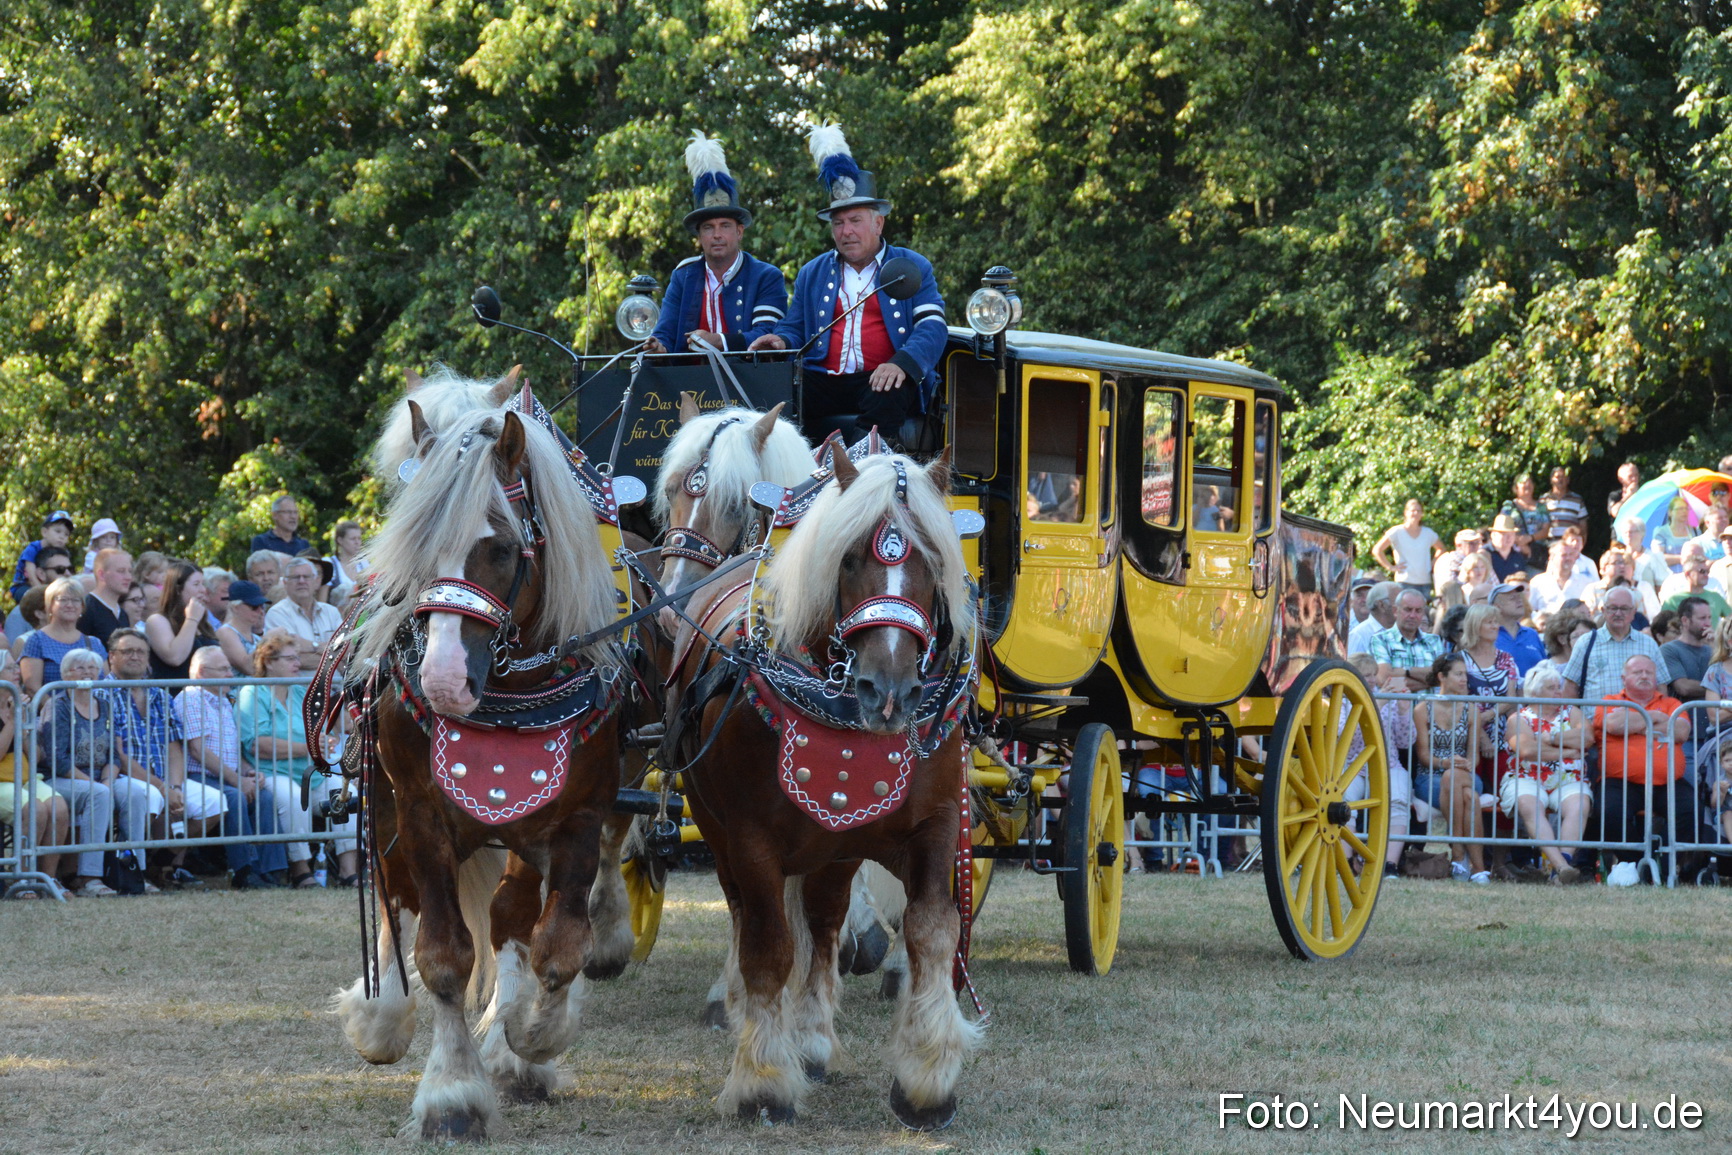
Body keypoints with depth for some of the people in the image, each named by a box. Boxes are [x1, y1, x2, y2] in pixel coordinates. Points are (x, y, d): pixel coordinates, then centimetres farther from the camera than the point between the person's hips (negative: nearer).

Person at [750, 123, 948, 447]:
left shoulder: (913, 268, 12)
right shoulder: (812, 274, 25)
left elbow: (933, 327, -1)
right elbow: (794, 329, 25)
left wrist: (902, 363, -22)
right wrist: (781, 341, -3)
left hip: (880, 382, -3)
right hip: (823, 381, 3)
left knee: (885, 396, -40)